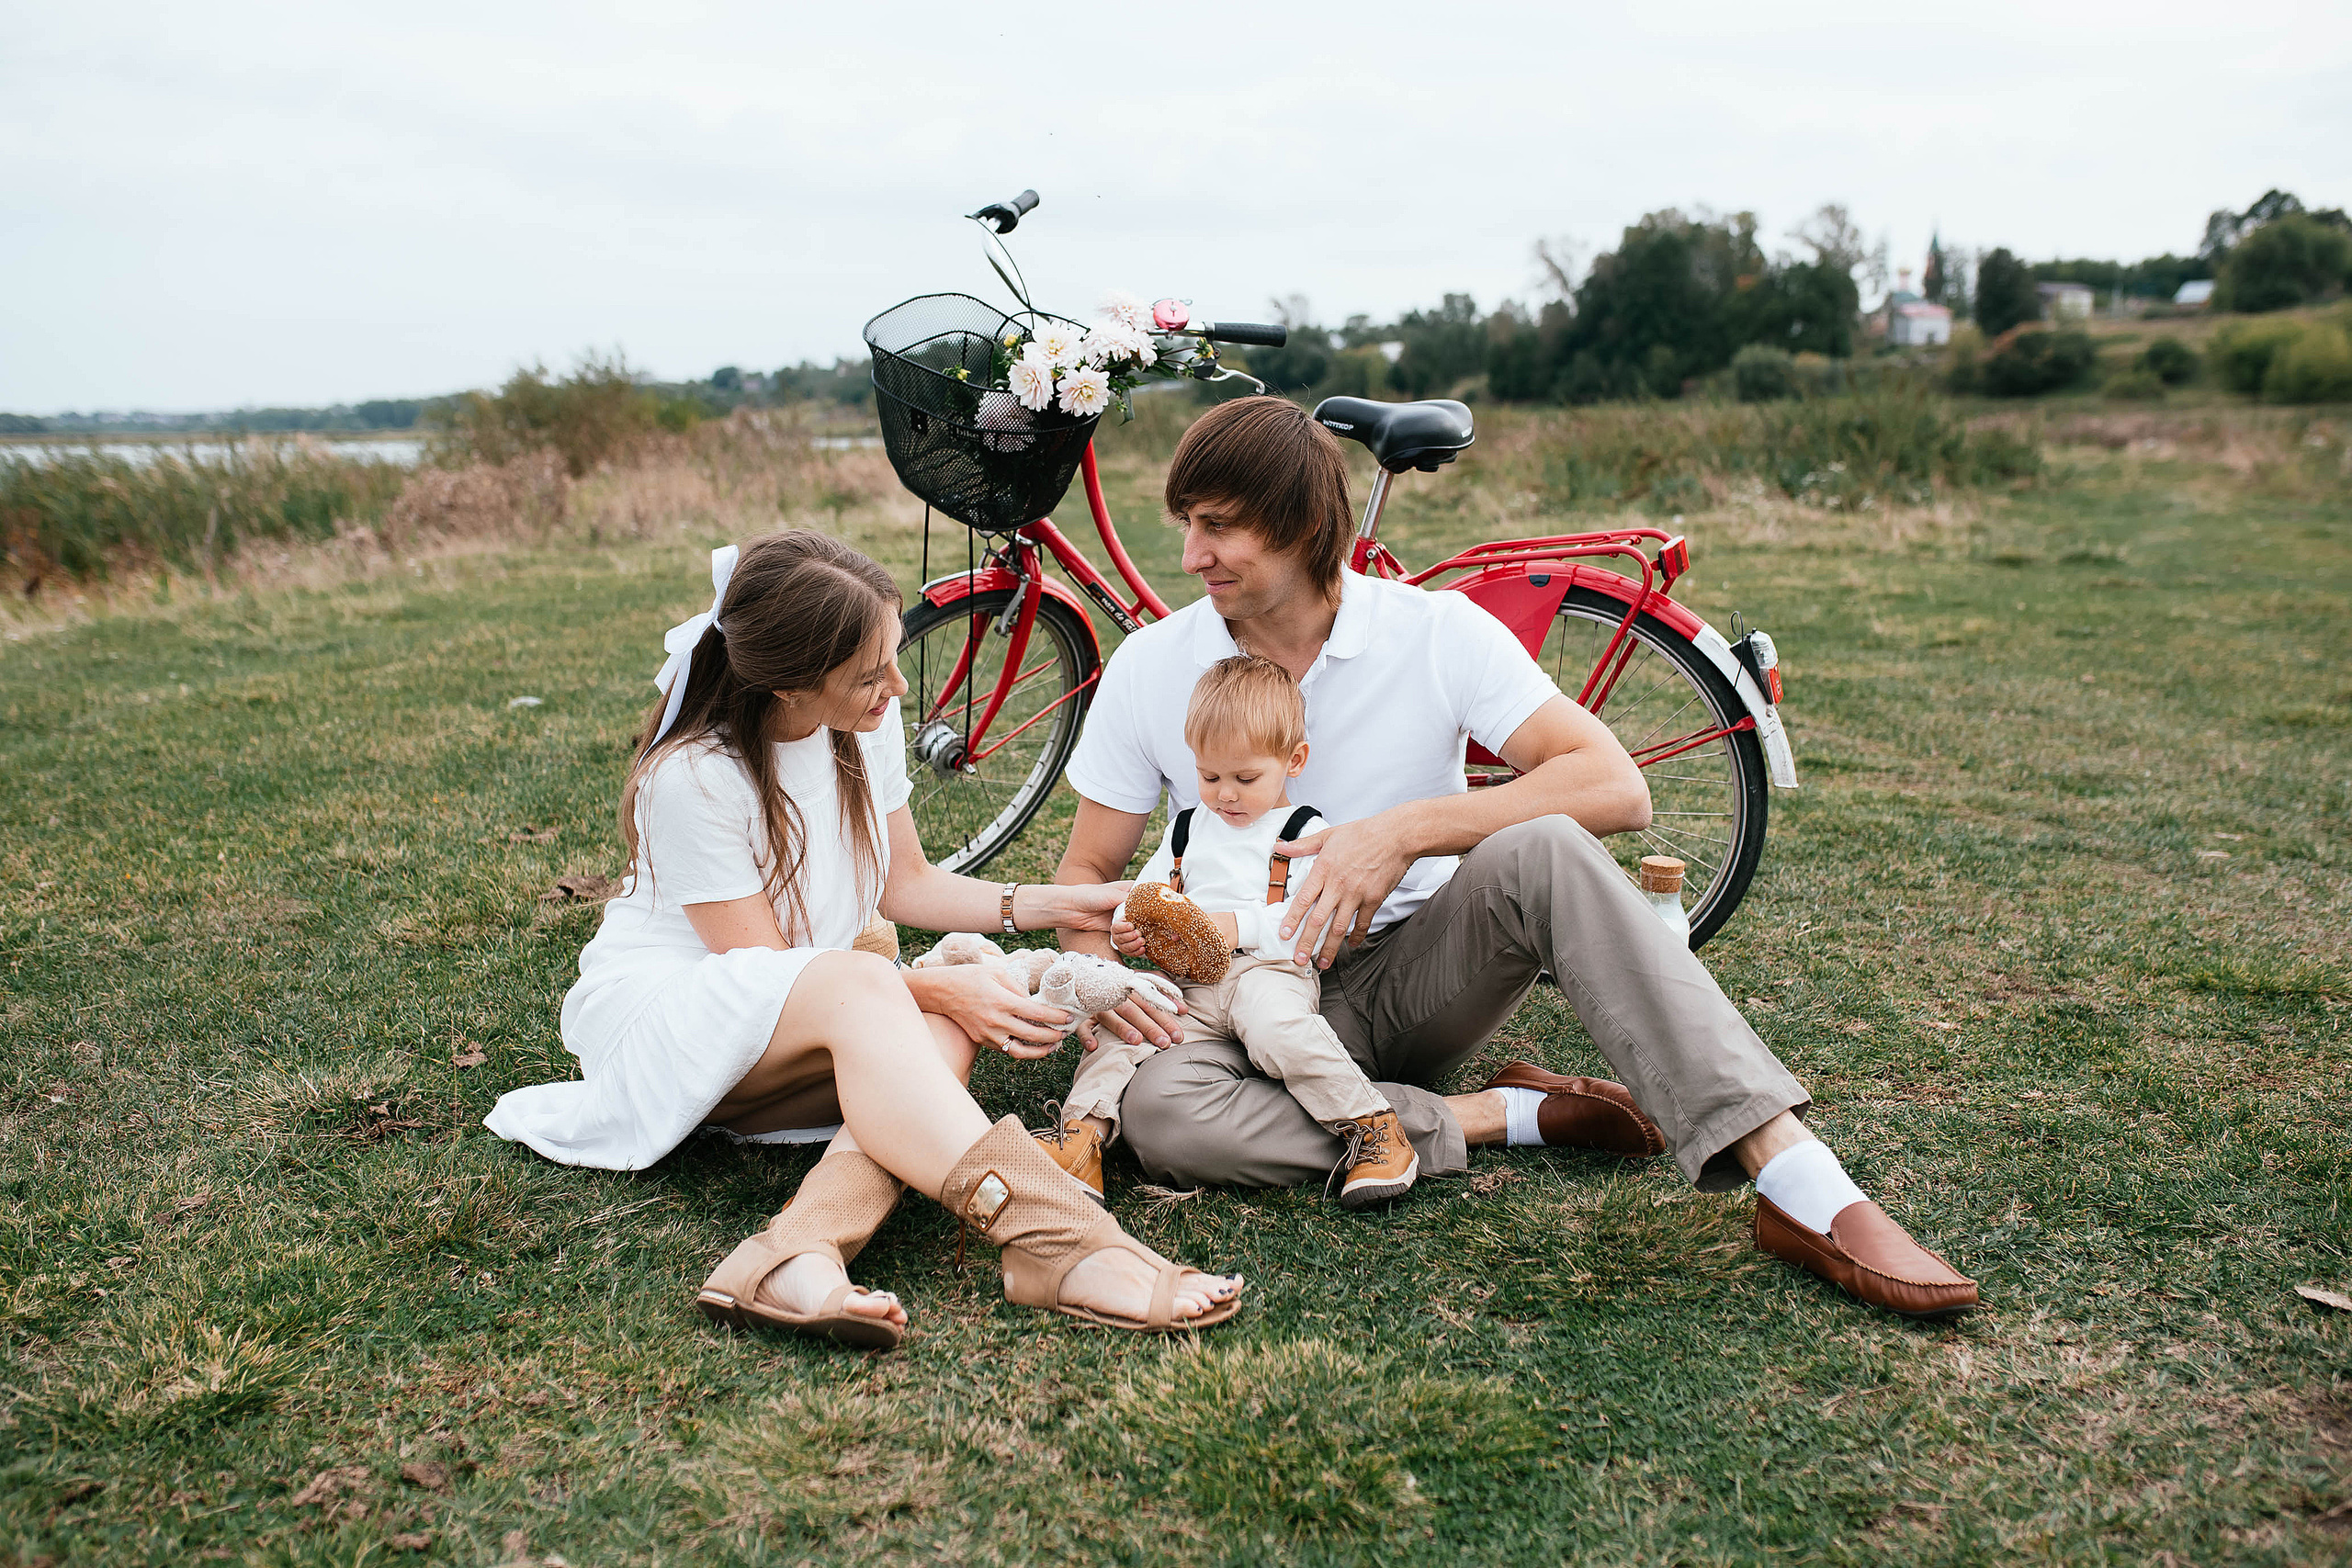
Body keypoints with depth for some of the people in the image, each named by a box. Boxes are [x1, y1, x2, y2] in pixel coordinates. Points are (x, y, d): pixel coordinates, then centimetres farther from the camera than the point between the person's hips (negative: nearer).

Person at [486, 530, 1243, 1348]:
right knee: (861, 986, -37)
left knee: (943, 1029, -28)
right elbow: (763, 970, -21)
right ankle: (1058, 1243, -49)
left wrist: (1059, 906, -2)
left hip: (816, 1022, 6)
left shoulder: (865, 723, -4)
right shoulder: (689, 779, -24)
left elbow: (906, 883, 8)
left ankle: (802, 1251, -48)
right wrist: (942, 986, -28)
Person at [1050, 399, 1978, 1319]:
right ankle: (1510, 1116, -18)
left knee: (1536, 850, -33)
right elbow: (1087, 870, 3)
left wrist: (1406, 830, -29)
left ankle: (1806, 1191, -37)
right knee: (1157, 1111, -33)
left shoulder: (1436, 630, -9)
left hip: (1427, 971, -1)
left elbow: (1617, 789, -20)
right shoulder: (1151, 668, -4)